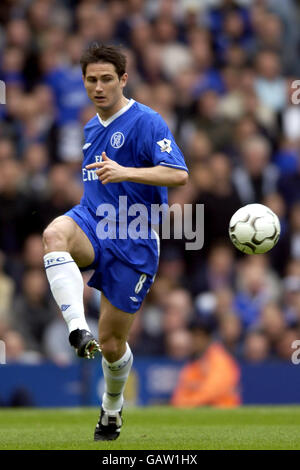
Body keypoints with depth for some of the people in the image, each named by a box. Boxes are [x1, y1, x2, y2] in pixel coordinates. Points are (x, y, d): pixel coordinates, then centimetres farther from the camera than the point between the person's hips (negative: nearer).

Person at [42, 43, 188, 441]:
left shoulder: (146, 122, -9)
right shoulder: (91, 128, 14)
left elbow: (178, 174, -23)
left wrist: (124, 172, -36)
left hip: (132, 242, -5)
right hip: (92, 225, 5)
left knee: (112, 342, 3)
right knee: (55, 234, -35)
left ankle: (112, 408, 34)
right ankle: (78, 330, -42)